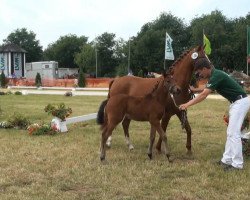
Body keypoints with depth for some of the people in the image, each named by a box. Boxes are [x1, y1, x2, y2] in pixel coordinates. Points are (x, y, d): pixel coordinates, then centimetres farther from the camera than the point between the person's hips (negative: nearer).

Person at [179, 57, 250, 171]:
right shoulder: (214, 75, 10)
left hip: (240, 102, -10)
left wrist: (187, 104, -19)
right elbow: (207, 88, 33)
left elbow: (203, 95, -23)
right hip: (236, 102, 10)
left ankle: (237, 164, -5)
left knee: (234, 133, -10)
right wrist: (194, 90, 34)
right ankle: (227, 160, 17)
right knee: (230, 133, 12)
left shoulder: (216, 76, -19)